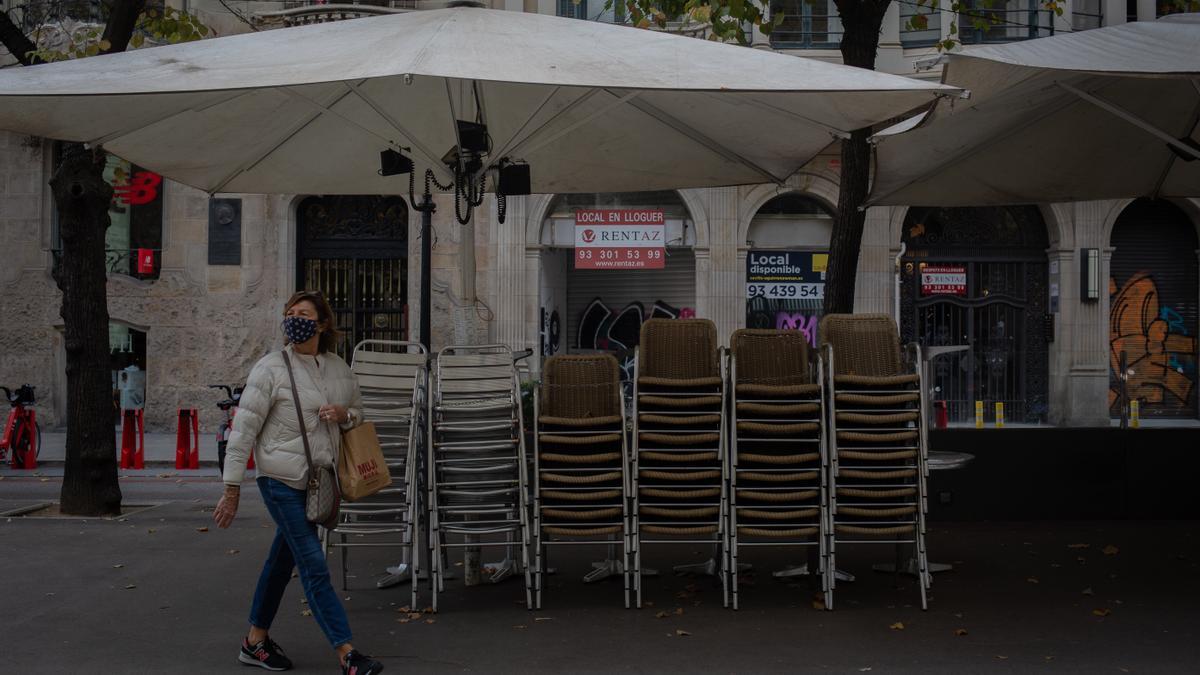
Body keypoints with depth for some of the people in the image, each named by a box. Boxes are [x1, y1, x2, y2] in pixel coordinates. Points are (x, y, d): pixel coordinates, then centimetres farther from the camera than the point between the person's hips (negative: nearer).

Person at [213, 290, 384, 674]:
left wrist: (344, 415, -5)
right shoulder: (271, 368, -10)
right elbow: (243, 430, -10)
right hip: (281, 480, -6)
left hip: (317, 480, 6)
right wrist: (231, 490, -11)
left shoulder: (338, 368, 7)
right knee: (314, 564, -9)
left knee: (283, 559, 16)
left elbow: (357, 412, 21)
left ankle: (256, 641, 30)